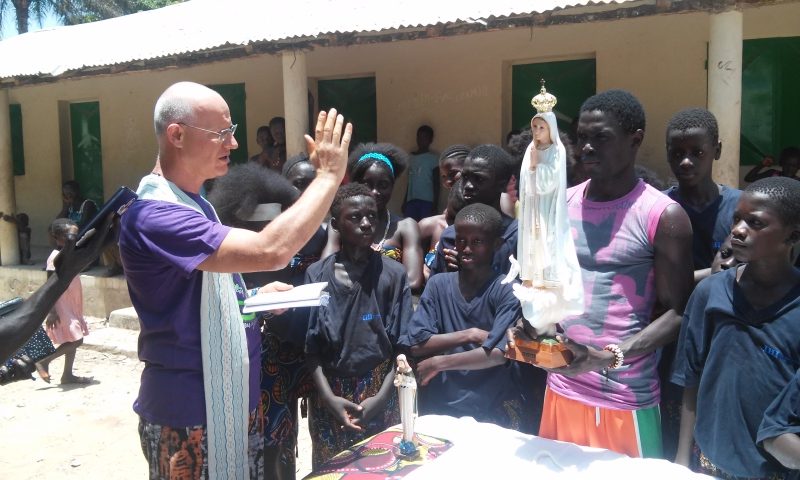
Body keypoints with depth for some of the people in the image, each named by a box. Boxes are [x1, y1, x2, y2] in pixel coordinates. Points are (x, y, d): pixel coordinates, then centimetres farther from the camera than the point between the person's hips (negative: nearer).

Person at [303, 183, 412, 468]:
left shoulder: (393, 274, -4)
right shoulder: (316, 274, -3)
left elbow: (402, 345, -4)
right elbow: (310, 346, -3)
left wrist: (382, 396, -12)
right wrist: (329, 397, -12)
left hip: (378, 394, 0)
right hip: (329, 395, 1)